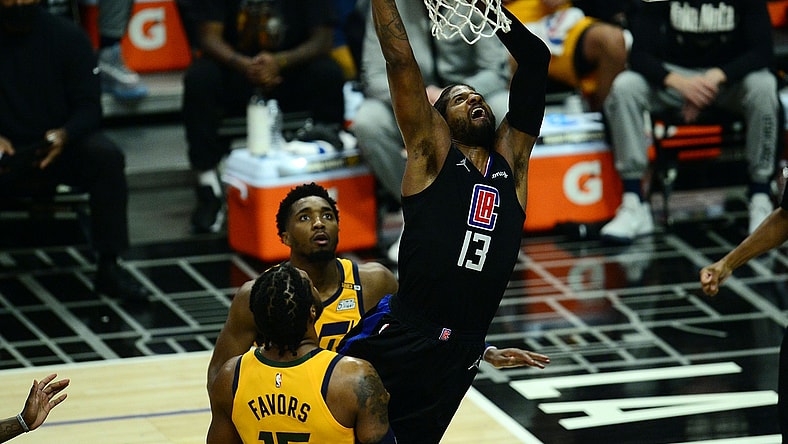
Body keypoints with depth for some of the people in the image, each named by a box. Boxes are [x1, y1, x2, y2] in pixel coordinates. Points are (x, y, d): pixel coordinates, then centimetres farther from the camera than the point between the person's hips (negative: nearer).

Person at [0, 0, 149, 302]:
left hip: (60, 146, 1)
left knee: (107, 156, -29)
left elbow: (89, 107, -6)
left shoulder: (67, 36, -3)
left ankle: (108, 268, -21)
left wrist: (64, 135, -28)